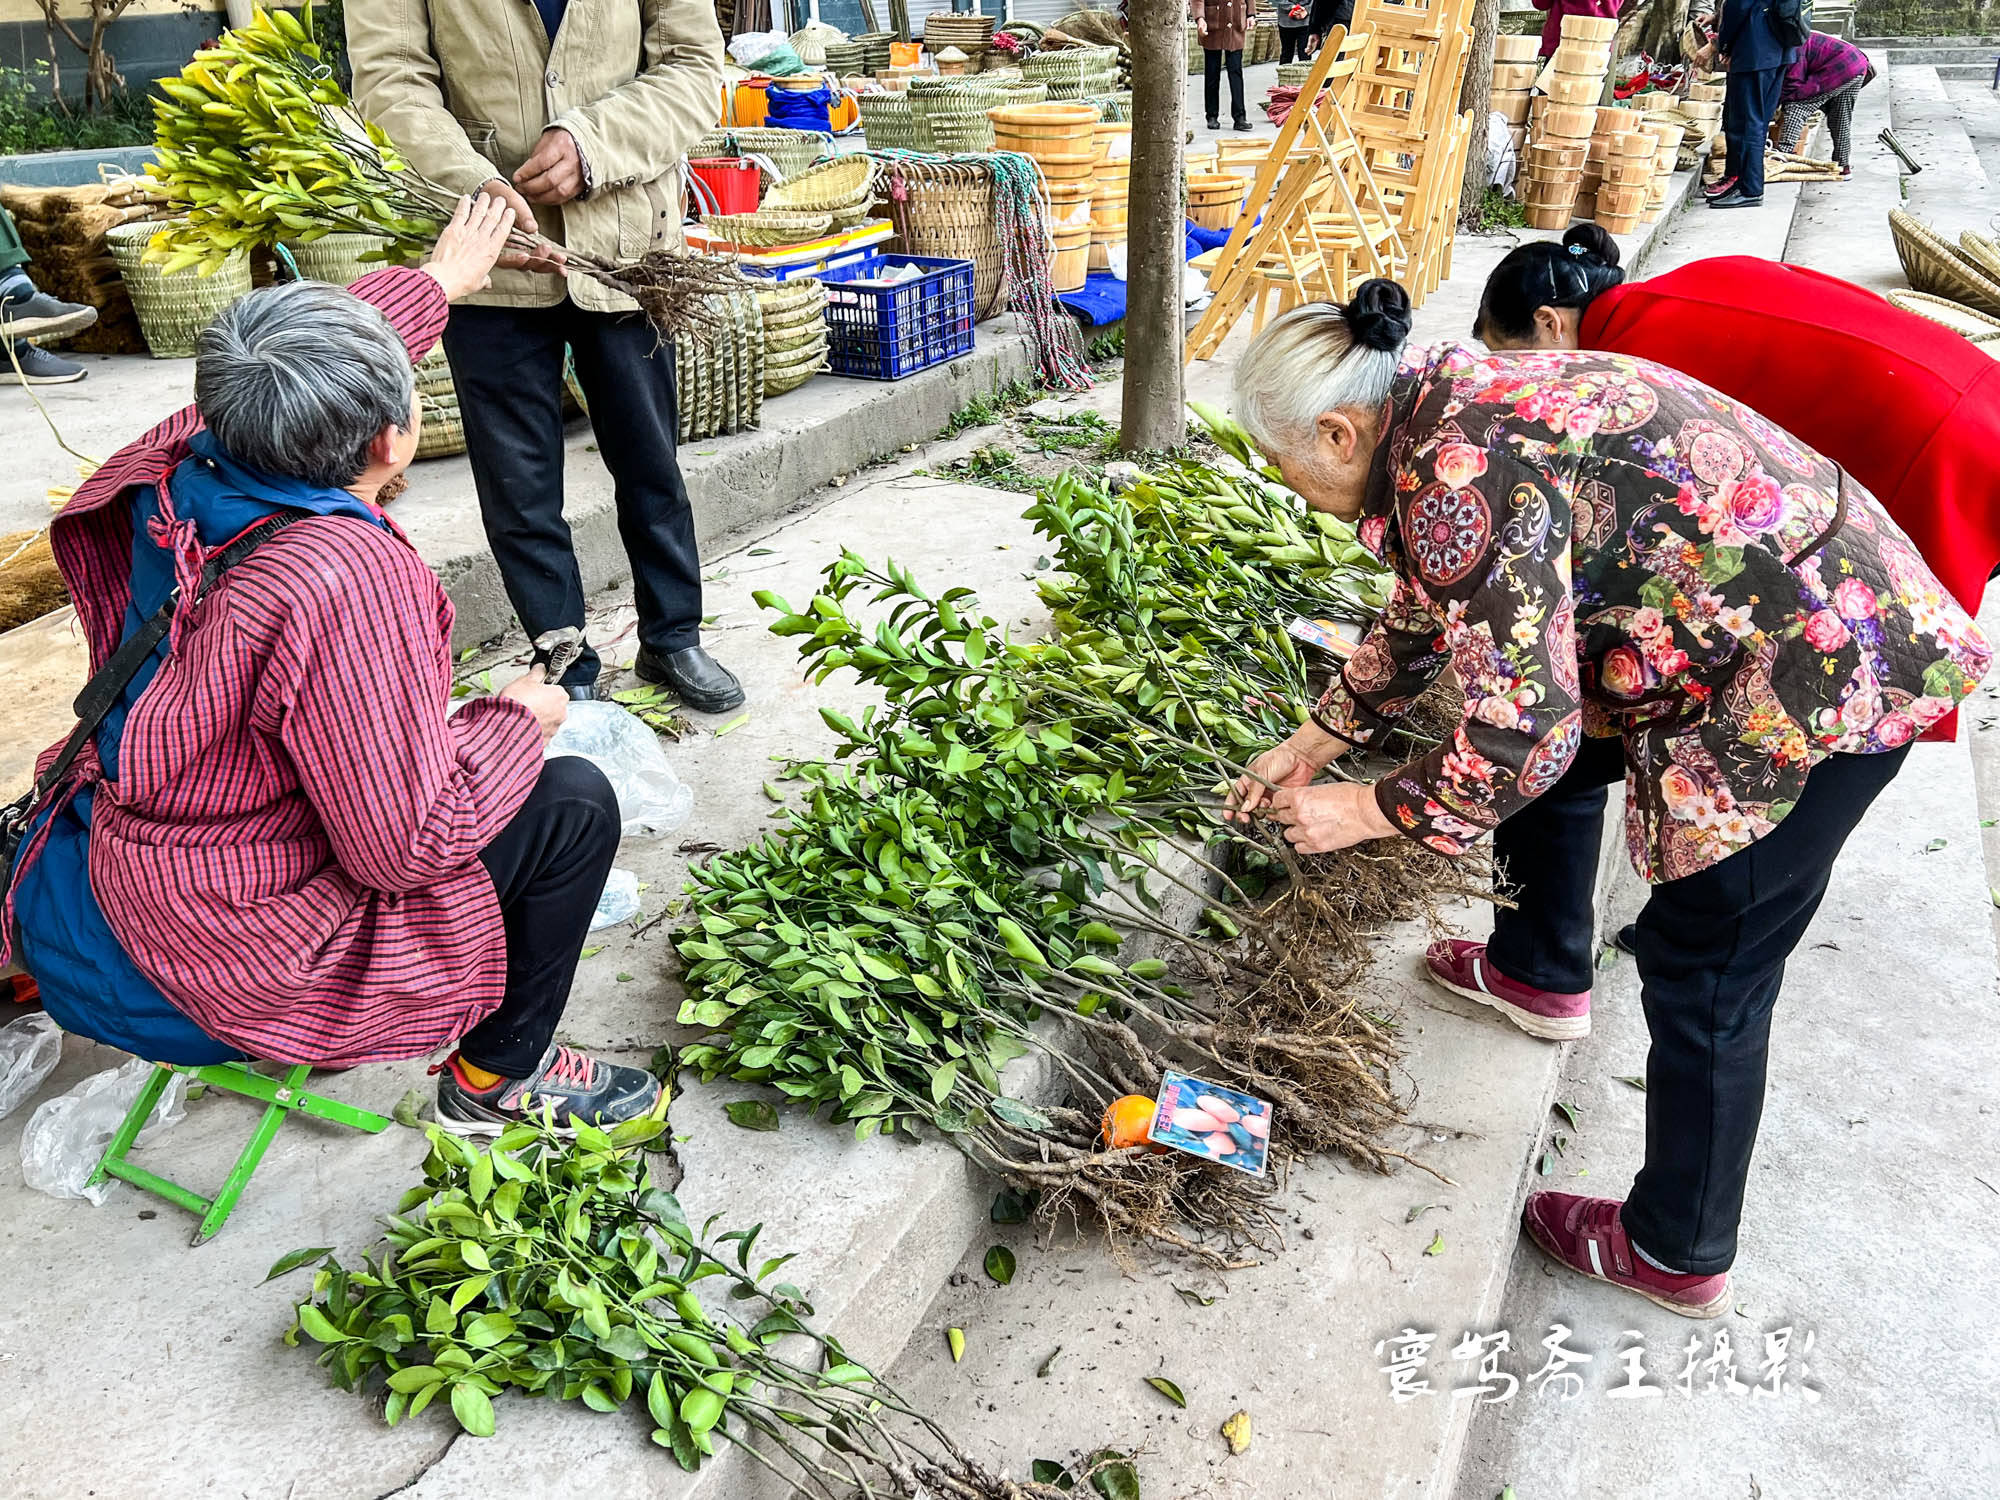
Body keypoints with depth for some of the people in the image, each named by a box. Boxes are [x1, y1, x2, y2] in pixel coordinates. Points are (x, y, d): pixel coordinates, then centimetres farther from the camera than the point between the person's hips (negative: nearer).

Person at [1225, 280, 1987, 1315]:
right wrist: (1311, 746, 22)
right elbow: (1422, 619, 19)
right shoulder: (1446, 409, 5)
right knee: (1562, 757, 23)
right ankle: (1540, 974, 46)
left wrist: (1364, 811, -11)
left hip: (1827, 672, -10)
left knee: (1703, 976, 2)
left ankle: (1677, 1257, 22)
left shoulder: (1457, 474, -26)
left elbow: (1519, 732, -26)